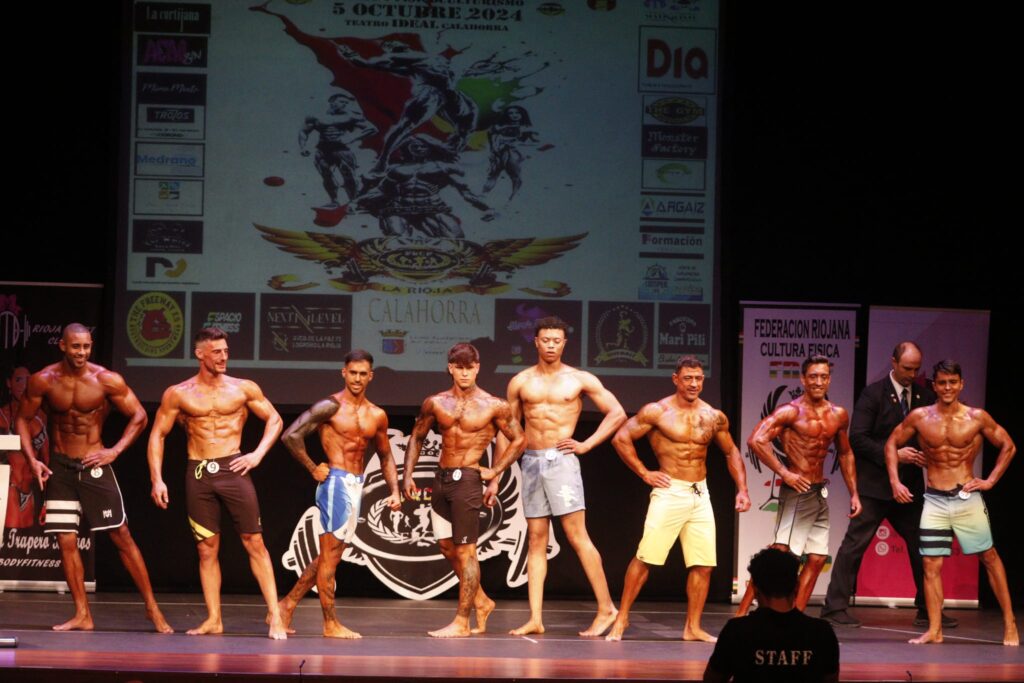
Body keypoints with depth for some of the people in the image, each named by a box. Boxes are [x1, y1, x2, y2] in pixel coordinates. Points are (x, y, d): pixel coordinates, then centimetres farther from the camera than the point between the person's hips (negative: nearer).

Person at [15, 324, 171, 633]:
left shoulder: (107, 381, -10)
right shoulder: (43, 381, -5)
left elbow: (139, 416, -2)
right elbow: (23, 419, 7)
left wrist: (116, 450, -11)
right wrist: (32, 459, -5)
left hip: (94, 466, -2)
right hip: (59, 468, 2)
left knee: (122, 537, -2)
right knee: (66, 541, 0)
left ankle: (152, 607, 5)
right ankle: (82, 615, 8)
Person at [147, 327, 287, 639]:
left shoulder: (244, 389, 4)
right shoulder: (178, 394, 3)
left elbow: (274, 420, 12)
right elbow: (157, 435, 6)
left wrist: (257, 455, -2)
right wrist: (157, 479, -3)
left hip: (233, 469, -1)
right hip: (198, 474, 1)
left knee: (254, 542, -3)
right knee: (206, 548, 4)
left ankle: (275, 616, -3)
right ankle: (213, 619, 9)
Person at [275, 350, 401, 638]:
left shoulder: (376, 416, 12)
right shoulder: (331, 406, -9)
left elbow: (386, 457, 21)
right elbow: (291, 436, -15)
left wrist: (394, 491, 9)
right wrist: (313, 468, -10)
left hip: (356, 485, 8)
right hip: (336, 482, -8)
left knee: (329, 555, 13)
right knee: (330, 555, -4)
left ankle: (288, 604, 24)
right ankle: (331, 625, 0)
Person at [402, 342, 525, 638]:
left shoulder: (493, 406, -6)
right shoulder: (436, 403, 5)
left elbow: (519, 439, 3)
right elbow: (417, 438, 16)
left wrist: (495, 472, -2)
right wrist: (408, 475, 9)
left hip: (467, 479, -6)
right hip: (441, 478, 6)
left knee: (465, 551, -5)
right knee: (447, 548, 12)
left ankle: (462, 622, -1)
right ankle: (481, 602, 29)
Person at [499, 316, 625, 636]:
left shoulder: (580, 379, 3)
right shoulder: (520, 382, 10)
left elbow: (617, 414, 5)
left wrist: (587, 444, -3)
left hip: (561, 460, -3)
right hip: (531, 462, 3)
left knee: (577, 536, -8)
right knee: (536, 541, 3)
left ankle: (606, 608, -2)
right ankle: (535, 618, 1)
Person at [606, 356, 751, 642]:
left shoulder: (714, 417, 8)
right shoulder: (658, 411, -5)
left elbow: (731, 452, 20)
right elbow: (621, 438, -5)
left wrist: (742, 489, 10)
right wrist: (643, 473, -6)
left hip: (701, 495, 5)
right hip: (669, 492, -5)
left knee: (703, 564, 2)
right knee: (645, 558, -8)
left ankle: (693, 627, 10)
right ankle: (622, 617, 3)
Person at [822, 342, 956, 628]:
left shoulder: (925, 396, 9)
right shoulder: (873, 394, -6)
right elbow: (858, 438, -11)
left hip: (910, 486, 5)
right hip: (875, 486, -5)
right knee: (855, 544, -5)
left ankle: (927, 610, 18)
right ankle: (835, 607, 0)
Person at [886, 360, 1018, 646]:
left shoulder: (977, 418, -4)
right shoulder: (919, 417, 0)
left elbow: (1008, 446, 7)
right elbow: (892, 443, 11)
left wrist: (991, 480, -1)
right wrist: (895, 482, 2)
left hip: (967, 497, -1)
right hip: (934, 501, 1)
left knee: (990, 557, 4)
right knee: (931, 564, -3)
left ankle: (1009, 623, 13)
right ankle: (934, 630, 1)